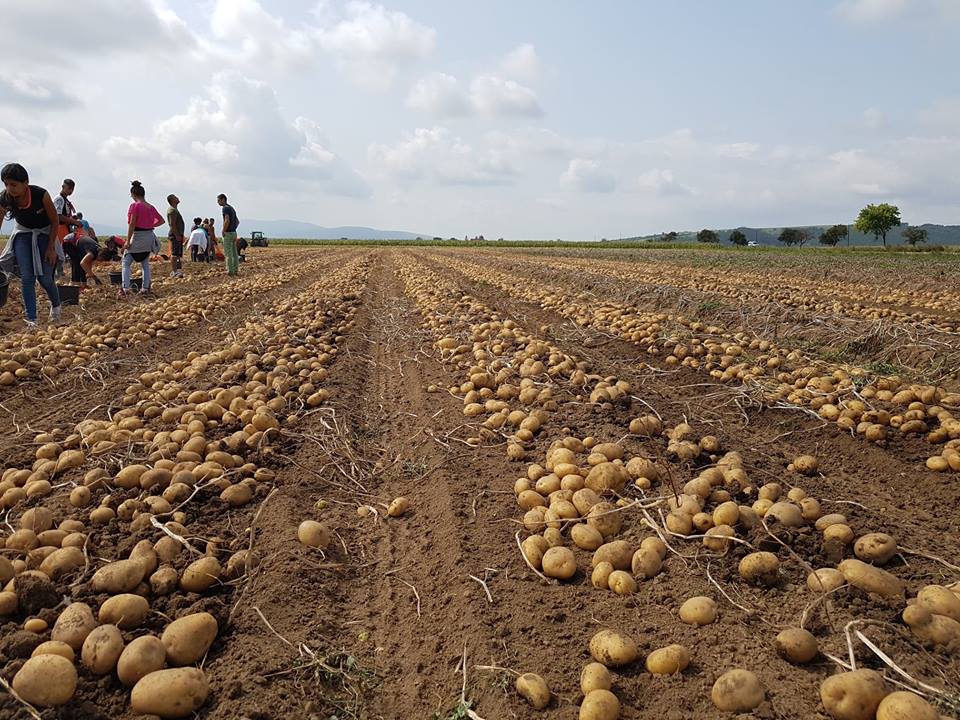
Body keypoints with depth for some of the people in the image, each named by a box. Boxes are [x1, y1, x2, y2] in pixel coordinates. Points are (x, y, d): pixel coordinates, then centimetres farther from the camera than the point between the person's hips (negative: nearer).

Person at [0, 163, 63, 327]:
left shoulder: (41, 195, -28)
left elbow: (55, 221, -14)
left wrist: (51, 247, -13)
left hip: (44, 233, -2)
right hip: (22, 233, 2)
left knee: (44, 278, -3)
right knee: (27, 277, -8)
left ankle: (56, 306, 28)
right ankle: (31, 320, -4)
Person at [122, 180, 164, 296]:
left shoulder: (134, 205, -11)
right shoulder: (151, 207, 7)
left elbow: (132, 224, -15)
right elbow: (161, 221, 14)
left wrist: (128, 241, -13)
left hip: (138, 237, -6)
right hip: (150, 237, 6)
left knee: (126, 263, 3)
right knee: (146, 264, 17)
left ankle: (125, 288, -6)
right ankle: (145, 288, 14)